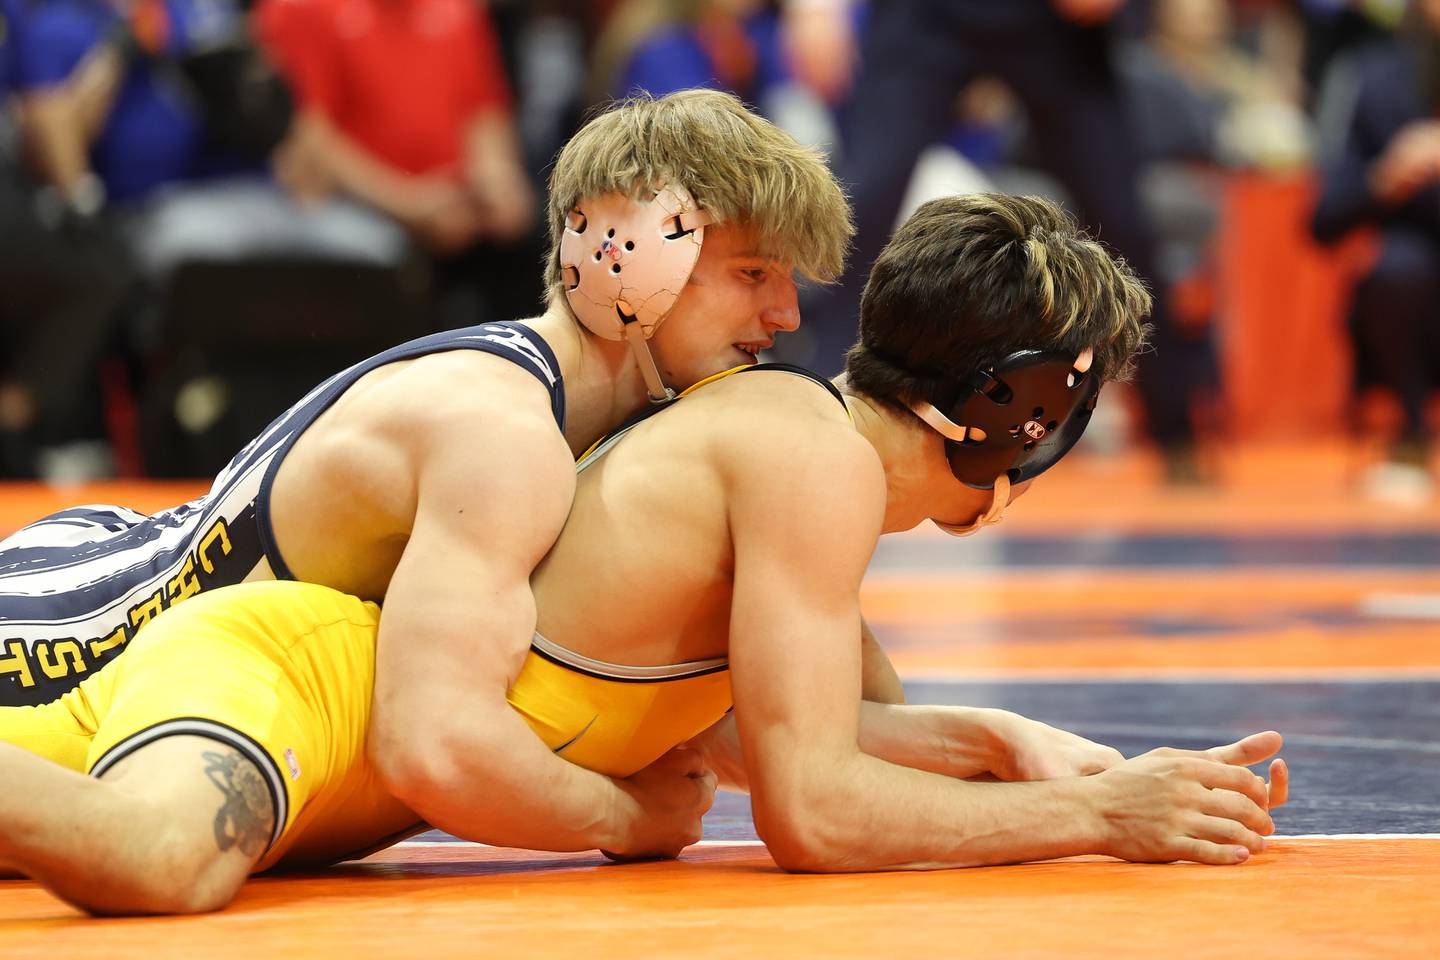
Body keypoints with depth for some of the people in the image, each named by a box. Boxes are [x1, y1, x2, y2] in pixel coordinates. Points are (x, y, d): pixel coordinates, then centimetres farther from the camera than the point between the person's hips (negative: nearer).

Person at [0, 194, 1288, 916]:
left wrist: (1000, 747, 17)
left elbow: (740, 728, 25)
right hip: (269, 663, -10)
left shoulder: (782, 419, 14)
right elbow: (808, 810, -18)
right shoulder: (819, 462, -14)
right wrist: (1096, 814, -9)